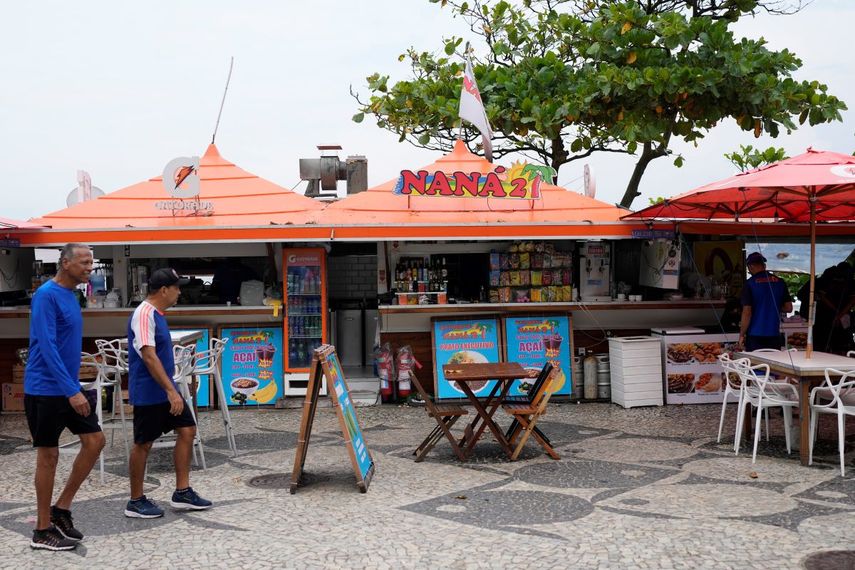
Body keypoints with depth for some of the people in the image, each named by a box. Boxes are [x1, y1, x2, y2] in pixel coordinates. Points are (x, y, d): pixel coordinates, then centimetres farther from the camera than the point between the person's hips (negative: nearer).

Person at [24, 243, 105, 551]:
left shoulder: (71, 295, 11)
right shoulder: (46, 295, -17)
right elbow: (47, 347, -23)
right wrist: (72, 391, -27)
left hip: (70, 388, 9)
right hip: (45, 390, -9)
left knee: (95, 441, 6)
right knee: (49, 455, 0)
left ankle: (61, 509, 17)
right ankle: (43, 531, 12)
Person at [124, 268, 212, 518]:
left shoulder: (157, 314, 12)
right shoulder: (144, 315, -19)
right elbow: (149, 357, -26)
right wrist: (171, 391, -29)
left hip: (165, 390, 10)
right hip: (148, 392, -10)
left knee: (187, 431, 7)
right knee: (143, 444, 1)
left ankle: (182, 493, 13)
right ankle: (136, 501, 14)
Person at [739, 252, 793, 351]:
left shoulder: (750, 283, -9)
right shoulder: (780, 282, 4)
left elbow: (747, 312, -12)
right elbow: (788, 308, 7)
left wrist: (742, 335, -5)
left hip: (755, 336, -4)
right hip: (774, 335, 4)